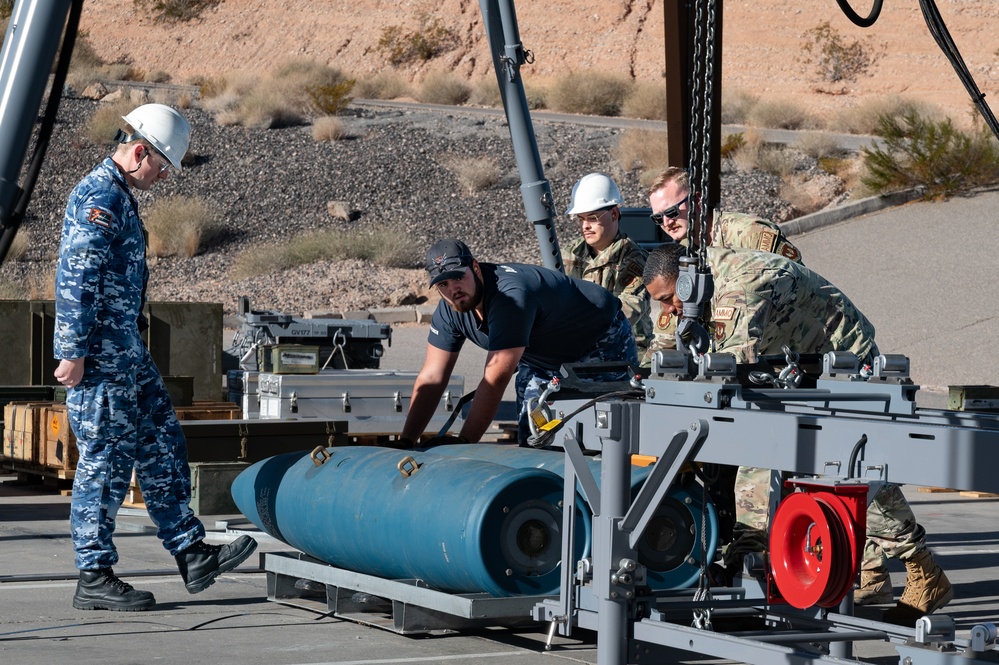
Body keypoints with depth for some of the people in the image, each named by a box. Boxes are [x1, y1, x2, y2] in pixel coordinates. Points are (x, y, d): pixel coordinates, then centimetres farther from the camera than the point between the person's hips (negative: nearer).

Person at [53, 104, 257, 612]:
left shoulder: (117, 196, 18)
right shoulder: (101, 196, -16)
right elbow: (76, 280, -22)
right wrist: (73, 354, -22)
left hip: (127, 356, 11)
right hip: (99, 360, -11)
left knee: (162, 447, 12)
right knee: (104, 463, -5)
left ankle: (192, 554, 16)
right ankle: (94, 578, 2)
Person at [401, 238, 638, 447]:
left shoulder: (510, 295, -40)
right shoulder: (449, 308, -14)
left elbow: (495, 380, -41)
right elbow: (432, 377, -11)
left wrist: (462, 443, -40)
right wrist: (406, 442, -19)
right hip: (543, 359, 7)